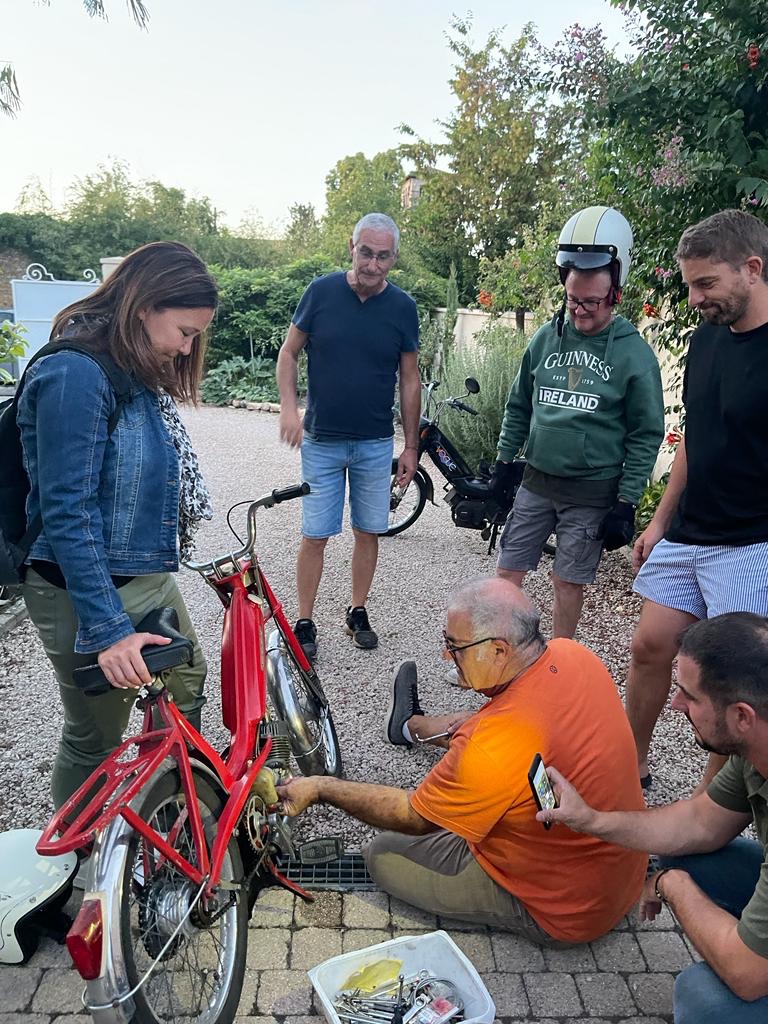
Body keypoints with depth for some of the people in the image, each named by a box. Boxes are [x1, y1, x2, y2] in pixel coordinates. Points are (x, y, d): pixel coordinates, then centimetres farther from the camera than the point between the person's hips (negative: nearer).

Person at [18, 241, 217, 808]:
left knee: (187, 681, 24)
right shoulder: (74, 373, -22)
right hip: (87, 591, -10)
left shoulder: (137, 370, 5)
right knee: (95, 740, 8)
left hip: (149, 577, 10)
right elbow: (66, 512, -26)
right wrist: (108, 629, -27)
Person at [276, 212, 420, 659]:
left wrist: (412, 446, 4)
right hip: (321, 441, -1)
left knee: (369, 532, 10)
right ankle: (305, 623, 15)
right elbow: (289, 353, 3)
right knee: (315, 536, 1)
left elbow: (410, 379, 5)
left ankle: (358, 613, 28)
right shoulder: (322, 291, -4)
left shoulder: (403, 307, -1)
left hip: (376, 444, 2)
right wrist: (289, 406, -14)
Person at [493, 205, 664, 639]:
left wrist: (627, 502, -9)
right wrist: (505, 459, 9)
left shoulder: (634, 354, -8)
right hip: (536, 481, 4)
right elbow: (519, 405, 13)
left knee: (569, 582, 7)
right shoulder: (547, 337, 3)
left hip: (593, 493, -3)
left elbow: (646, 436, -6)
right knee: (508, 572, 7)